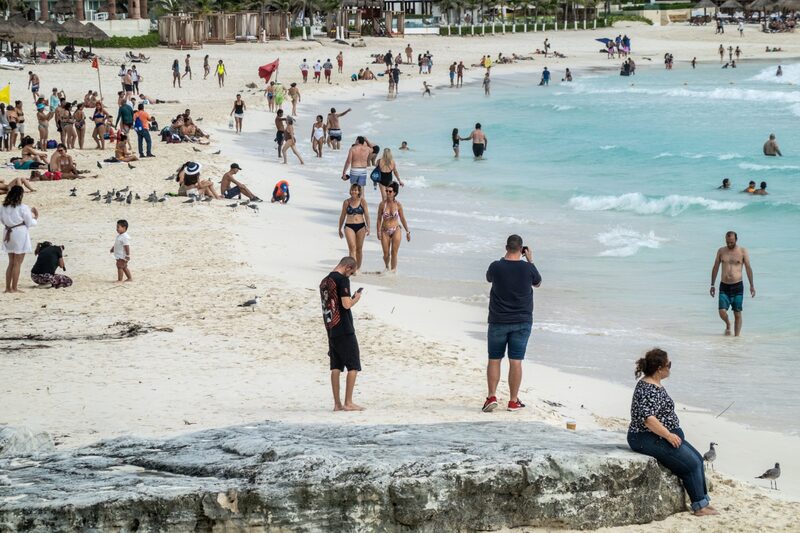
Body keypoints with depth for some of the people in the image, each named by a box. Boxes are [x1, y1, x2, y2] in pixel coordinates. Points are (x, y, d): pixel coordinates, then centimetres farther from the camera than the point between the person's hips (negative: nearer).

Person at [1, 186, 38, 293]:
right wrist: (35, 218, 13)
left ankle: (8, 287, 14)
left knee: (11, 262, 16)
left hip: (8, 234, 5)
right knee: (17, 263, 1)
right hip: (20, 233, -5)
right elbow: (30, 223, -6)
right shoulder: (23, 208, -13)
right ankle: (14, 288, 0)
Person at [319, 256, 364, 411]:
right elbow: (346, 304, -18)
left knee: (336, 366, 9)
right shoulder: (342, 279, -11)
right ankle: (348, 402, -3)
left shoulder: (324, 281, 14)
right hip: (344, 330, -8)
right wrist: (356, 299, 1)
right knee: (353, 366, -1)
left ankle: (337, 403, 8)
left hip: (331, 329, 8)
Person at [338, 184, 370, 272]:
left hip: (360, 226, 1)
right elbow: (342, 216, 12)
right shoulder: (346, 202, 3)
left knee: (359, 248, 10)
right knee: (352, 247, -14)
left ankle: (358, 267, 25)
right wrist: (340, 229, 15)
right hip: (349, 226, -1)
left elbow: (367, 215, -2)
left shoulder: (363, 202, 1)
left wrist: (368, 227, -14)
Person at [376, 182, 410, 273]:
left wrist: (408, 232, 6)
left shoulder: (398, 205, -4)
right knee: (386, 254, 6)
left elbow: (402, 219, 4)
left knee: (394, 253, -3)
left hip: (396, 231, -1)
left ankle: (393, 270, 8)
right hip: (385, 231, 1)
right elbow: (379, 219, 0)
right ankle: (386, 267, 34)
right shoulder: (382, 204, -5)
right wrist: (379, 232, -7)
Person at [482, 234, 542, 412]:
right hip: (522, 322, 0)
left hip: (498, 321, 0)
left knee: (494, 359, 9)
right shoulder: (528, 268, -11)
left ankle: (492, 396, 1)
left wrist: (506, 257, 16)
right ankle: (513, 401, 8)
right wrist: (530, 260, 17)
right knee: (516, 361, 4)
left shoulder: (496, 267, -12)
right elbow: (538, 282, 11)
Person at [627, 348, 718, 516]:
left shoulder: (655, 385, 12)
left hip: (662, 436, 11)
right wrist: (668, 435, -26)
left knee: (697, 458, 6)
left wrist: (673, 434, 19)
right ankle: (699, 506, -5)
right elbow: (647, 418, -30)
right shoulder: (648, 389, -21)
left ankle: (703, 501, 8)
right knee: (691, 463, -13)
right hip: (648, 439, -11)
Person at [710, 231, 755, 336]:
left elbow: (748, 268, 2)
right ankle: (728, 325, 19)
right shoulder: (721, 251, 7)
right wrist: (712, 285, 11)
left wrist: (752, 285, -2)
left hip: (737, 286, -1)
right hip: (724, 286, 1)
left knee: (737, 314, 0)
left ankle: (736, 336, 9)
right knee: (722, 312, -11)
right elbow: (715, 268, 12)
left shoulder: (743, 251, 1)